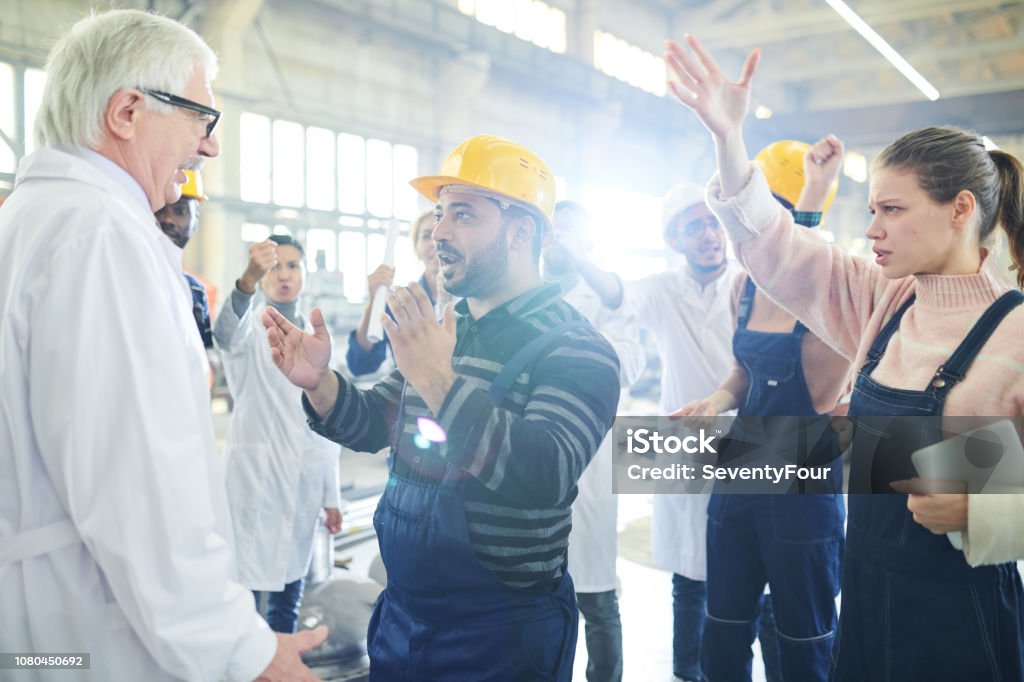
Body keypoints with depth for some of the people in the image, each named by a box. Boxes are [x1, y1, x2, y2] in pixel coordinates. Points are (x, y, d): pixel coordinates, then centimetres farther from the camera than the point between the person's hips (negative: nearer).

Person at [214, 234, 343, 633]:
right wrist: (248, 281, -49)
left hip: (304, 483, 5)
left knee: (289, 590, 13)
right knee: (244, 587, -8)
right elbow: (227, 334, -29)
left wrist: (331, 495, 13)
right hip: (254, 478, -5)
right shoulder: (250, 327, -1)